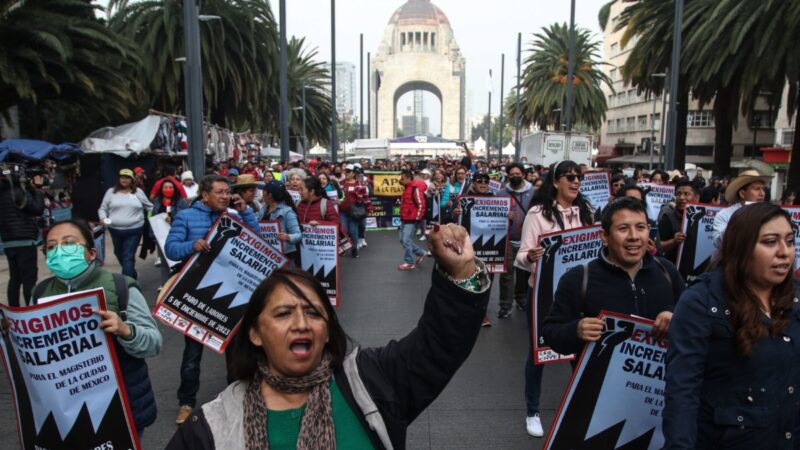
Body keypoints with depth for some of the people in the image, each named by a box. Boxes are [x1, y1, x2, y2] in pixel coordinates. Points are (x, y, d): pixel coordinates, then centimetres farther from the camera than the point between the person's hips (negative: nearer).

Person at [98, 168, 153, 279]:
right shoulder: (111, 192, 6)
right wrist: (103, 218, -8)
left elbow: (149, 207, 14)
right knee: (119, 254, 17)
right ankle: (131, 275, 37)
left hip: (134, 230, -3)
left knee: (128, 257, -8)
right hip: (115, 230, 3)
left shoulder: (138, 192, 5)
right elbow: (103, 208, 11)